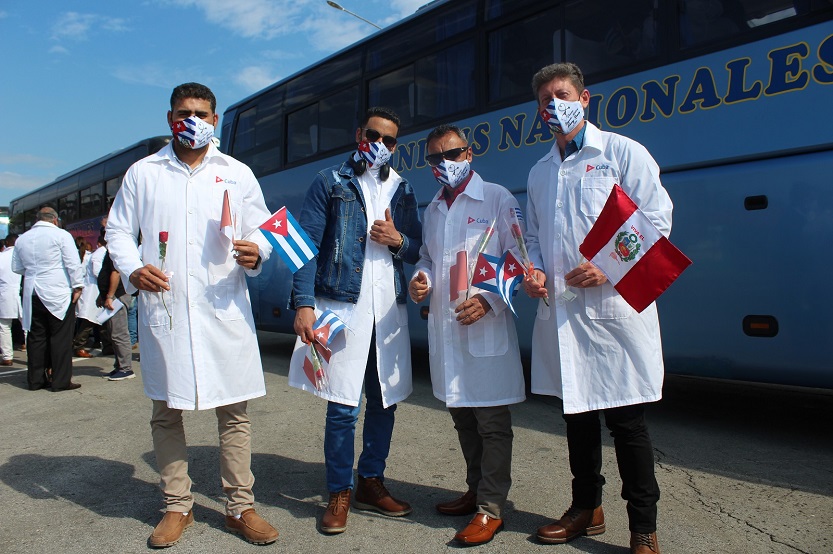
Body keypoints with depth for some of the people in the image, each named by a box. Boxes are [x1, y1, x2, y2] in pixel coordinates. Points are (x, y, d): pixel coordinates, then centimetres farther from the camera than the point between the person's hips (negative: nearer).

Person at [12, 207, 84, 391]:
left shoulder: (22, 239, 12)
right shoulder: (61, 235, -5)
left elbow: (16, 268, 19)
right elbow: (73, 264, -10)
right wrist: (77, 286, -4)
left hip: (32, 293, 5)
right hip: (58, 293, -5)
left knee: (36, 337, 10)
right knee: (61, 338, -2)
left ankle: (35, 379, 15)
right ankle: (61, 381, -1)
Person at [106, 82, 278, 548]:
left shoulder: (237, 173, 12)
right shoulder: (143, 173, 12)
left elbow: (263, 229, 11)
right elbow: (119, 230, 12)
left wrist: (256, 253, -13)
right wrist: (132, 269, -7)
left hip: (224, 309, -1)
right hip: (163, 308, 1)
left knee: (234, 411, 2)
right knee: (167, 411, 8)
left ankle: (240, 508, 14)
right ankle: (178, 506, 23)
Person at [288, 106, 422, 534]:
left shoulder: (402, 190, 16)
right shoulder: (330, 183, 5)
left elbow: (418, 249, 18)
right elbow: (306, 245, -3)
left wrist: (398, 240, -5)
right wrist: (304, 303, -13)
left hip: (389, 310, 4)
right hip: (342, 306, -4)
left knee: (385, 401, 10)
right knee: (342, 406, -3)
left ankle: (371, 483, 27)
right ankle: (339, 493, 14)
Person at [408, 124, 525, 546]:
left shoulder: (497, 199, -3)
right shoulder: (432, 209, 17)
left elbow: (518, 258, -7)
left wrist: (488, 299, -19)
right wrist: (420, 277, 3)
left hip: (486, 327, -7)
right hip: (445, 327, 7)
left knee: (492, 422, -2)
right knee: (462, 416, 16)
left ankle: (491, 508, 8)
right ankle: (475, 490, 31)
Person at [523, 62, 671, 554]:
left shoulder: (622, 152, 0)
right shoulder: (540, 172, 18)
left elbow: (658, 219, -6)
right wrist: (534, 271, 2)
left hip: (614, 305, -5)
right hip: (561, 310, 6)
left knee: (626, 419, -1)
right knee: (577, 412, 14)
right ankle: (587, 508, 29)